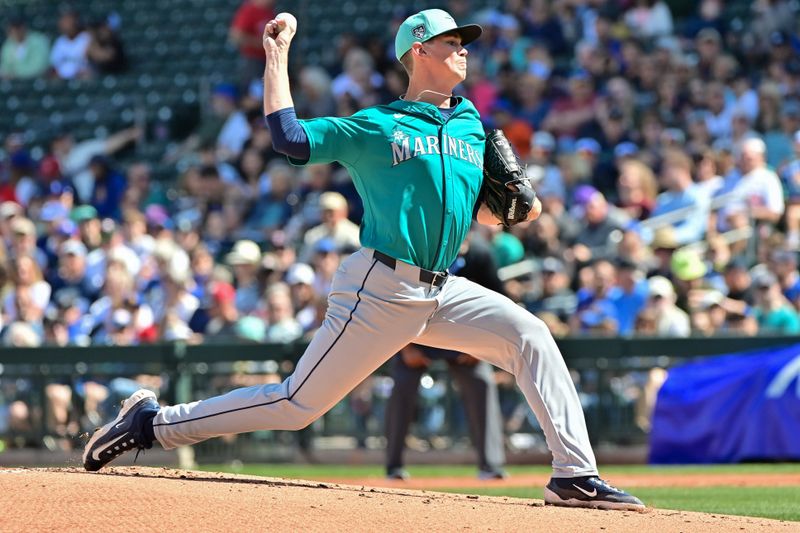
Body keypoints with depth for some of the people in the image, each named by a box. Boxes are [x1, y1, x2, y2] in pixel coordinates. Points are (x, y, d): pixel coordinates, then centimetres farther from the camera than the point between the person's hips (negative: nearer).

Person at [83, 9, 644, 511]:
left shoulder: (471, 127, 17)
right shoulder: (374, 126, 1)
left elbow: (485, 215, 20)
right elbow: (289, 137, -9)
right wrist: (277, 54, -6)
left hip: (445, 293, 5)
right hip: (381, 289, -5)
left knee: (529, 335, -15)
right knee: (298, 404, -5)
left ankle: (575, 475, -15)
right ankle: (151, 422, 7)